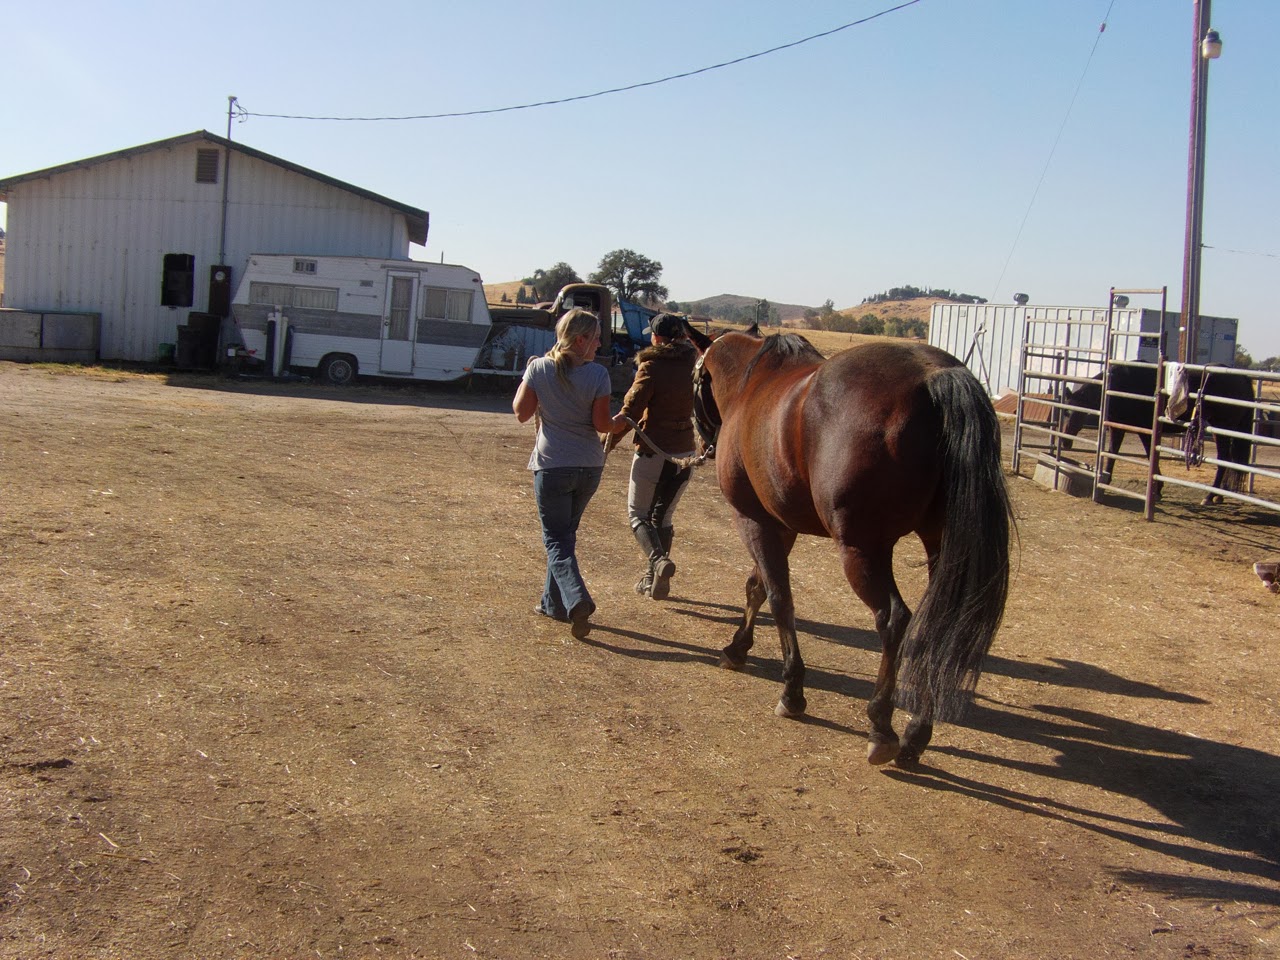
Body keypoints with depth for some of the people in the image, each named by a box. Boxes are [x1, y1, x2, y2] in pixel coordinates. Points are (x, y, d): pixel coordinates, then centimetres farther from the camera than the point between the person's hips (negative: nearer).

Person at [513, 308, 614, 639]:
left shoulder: (538, 368, -7)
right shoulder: (597, 374, -9)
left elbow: (521, 412, -1)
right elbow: (602, 424, -9)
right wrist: (617, 422, 12)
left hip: (552, 466, -2)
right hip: (589, 467, 2)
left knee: (556, 539, 2)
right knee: (565, 533, 20)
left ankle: (577, 600, -20)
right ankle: (554, 602, 29)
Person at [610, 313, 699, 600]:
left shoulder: (651, 367, -13)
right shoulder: (693, 364, 3)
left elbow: (628, 415, -17)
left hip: (652, 451, -5)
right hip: (685, 452, 5)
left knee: (638, 513, 7)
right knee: (663, 516, 18)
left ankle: (658, 560, -18)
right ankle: (654, 578, 20)